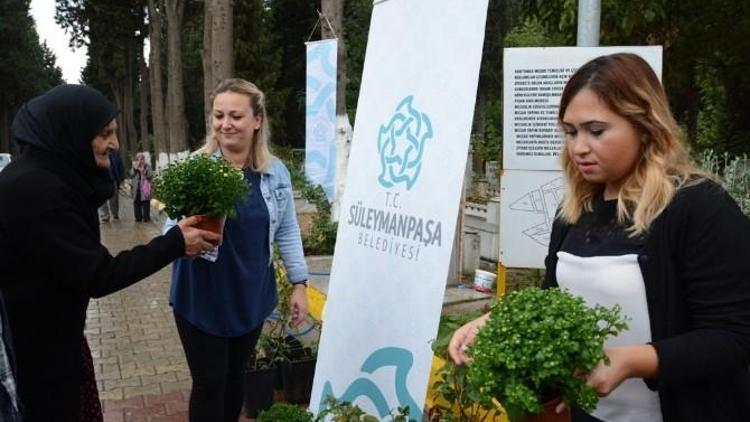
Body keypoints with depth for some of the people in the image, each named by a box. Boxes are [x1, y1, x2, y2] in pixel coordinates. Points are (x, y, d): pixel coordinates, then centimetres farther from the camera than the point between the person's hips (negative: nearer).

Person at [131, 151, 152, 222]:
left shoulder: (147, 166, 0)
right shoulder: (134, 166, 9)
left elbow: (151, 176, -8)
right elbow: (131, 175, -3)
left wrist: (145, 172, -22)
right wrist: (135, 168, -12)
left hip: (145, 189, -3)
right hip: (136, 188, 3)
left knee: (145, 203, -3)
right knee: (137, 203, 6)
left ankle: (146, 217, 3)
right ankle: (138, 217, 14)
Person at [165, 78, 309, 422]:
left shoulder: (276, 172, -1)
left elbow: (287, 231, 6)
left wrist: (299, 283, 5)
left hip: (251, 297, 3)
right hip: (202, 299, -3)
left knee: (235, 377, 19)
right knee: (209, 383, 7)